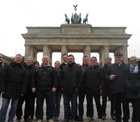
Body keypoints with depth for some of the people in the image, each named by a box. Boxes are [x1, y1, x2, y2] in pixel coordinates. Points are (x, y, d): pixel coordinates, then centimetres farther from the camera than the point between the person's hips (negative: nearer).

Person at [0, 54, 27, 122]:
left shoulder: (23, 70, 9)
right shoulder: (8, 67, 5)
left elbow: (24, 82, 5)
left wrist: (23, 91, -3)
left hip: (17, 92, 2)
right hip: (7, 91, -2)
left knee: (14, 108, 8)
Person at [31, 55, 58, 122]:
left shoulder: (52, 69, 7)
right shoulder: (37, 69, 12)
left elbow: (55, 78, 0)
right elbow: (33, 79, 9)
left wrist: (54, 86, -9)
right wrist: (33, 86, -1)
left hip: (49, 90, -1)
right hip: (39, 90, 2)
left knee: (50, 104, 4)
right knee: (39, 105, 8)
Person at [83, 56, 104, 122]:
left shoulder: (99, 69, 0)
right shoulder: (87, 69, 9)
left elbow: (102, 79, -5)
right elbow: (84, 78, 11)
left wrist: (101, 88, -10)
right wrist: (85, 86, 4)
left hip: (96, 89, -3)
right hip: (88, 89, 3)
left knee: (98, 103, 5)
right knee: (89, 103, 11)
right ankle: (88, 116, 23)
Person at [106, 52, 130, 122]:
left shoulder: (126, 66, 7)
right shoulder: (110, 67, 10)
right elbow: (106, 76, 9)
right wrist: (109, 77, -11)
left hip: (124, 90, -1)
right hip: (115, 90, 1)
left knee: (125, 105, 4)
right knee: (117, 105, 10)